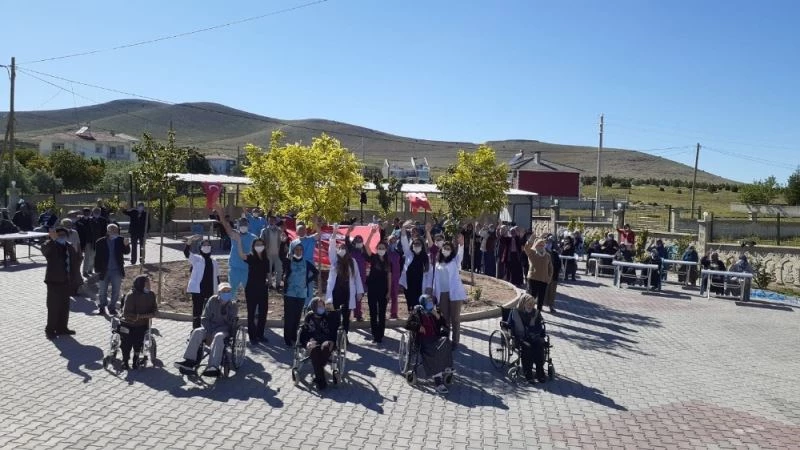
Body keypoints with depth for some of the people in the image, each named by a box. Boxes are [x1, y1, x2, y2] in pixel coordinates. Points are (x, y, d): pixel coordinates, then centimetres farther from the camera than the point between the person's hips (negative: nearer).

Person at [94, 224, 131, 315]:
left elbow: (126, 252, -11)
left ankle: (112, 307, 18)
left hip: (117, 271, 1)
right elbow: (97, 256, -2)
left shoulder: (120, 241, -1)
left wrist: (126, 245, -31)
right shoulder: (101, 242, -4)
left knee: (116, 291, 6)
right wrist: (97, 269, -7)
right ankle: (101, 307, 22)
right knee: (102, 291, 9)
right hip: (104, 271, -1)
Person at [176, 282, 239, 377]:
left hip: (223, 329, -3)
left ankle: (213, 366, -52)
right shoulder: (212, 301, 6)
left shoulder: (233, 306, 4)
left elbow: (233, 324, 1)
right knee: (197, 332, -28)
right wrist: (208, 331, -10)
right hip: (210, 327, 3)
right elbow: (205, 318, 5)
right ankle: (189, 361, -33)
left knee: (218, 336, -37)